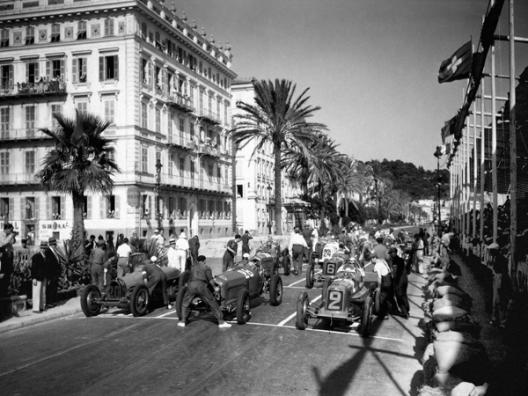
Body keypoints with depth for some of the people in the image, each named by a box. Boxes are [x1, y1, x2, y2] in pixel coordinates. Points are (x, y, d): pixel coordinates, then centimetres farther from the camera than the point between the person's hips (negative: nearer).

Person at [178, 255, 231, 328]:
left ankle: (182, 321, 20)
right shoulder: (206, 267, 12)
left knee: (185, 303, 24)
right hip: (202, 287, -3)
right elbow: (210, 279, 0)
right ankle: (221, 322, 4)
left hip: (191, 286, 3)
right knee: (213, 304, 6)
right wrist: (215, 287, 9)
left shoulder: (193, 267, 25)